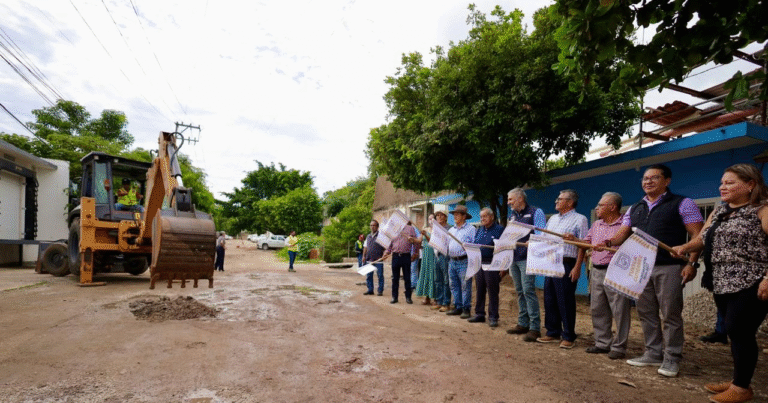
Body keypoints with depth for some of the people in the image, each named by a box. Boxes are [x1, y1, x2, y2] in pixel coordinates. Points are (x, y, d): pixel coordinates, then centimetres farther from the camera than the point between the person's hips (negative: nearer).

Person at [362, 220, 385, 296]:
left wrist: (383, 255, -14)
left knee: (380, 275, 0)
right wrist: (364, 256, 12)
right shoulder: (368, 236, 16)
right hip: (369, 260, 6)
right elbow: (365, 247, 21)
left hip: (378, 260, -5)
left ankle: (380, 290, 8)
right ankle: (370, 290, 17)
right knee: (368, 276, 8)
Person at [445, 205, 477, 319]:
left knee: (465, 286, -4)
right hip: (452, 261, 7)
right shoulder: (451, 230, 20)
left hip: (464, 261, -7)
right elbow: (446, 244, 22)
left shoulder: (471, 229, -1)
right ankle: (458, 307, 19)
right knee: (454, 286, 10)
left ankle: (466, 309, 4)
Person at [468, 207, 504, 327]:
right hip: (479, 264, 6)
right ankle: (479, 314, 20)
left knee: (492, 292, 0)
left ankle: (493, 317, 7)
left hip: (491, 265, -6)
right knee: (479, 290, 11)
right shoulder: (479, 230, 17)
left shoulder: (499, 230, -2)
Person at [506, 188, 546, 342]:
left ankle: (534, 327, -6)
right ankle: (523, 324, 19)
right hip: (514, 258, 7)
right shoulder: (512, 216, 18)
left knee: (528, 290, -11)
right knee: (520, 291, 11)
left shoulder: (535, 212, -4)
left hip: (527, 258, -7)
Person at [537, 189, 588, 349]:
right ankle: (553, 333, 22)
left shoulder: (579, 219, -4)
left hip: (566, 264, -7)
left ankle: (568, 337, 10)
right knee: (550, 299, 10)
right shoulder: (553, 219, 18)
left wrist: (577, 268, -16)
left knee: (565, 301, -2)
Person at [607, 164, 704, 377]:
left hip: (669, 267, -6)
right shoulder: (634, 209, 16)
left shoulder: (682, 204, 0)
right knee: (646, 312, 11)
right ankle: (653, 353, 23)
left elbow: (697, 235, -6)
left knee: (671, 314, 0)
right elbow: (623, 233, 12)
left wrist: (691, 263, -17)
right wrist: (610, 242, -10)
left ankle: (671, 359, 12)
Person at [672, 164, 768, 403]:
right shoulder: (718, 212, 16)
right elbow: (703, 238, 17)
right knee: (735, 332, 14)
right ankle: (738, 381, 26)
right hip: (722, 284, 7)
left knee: (739, 331, -4)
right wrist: (685, 247, -3)